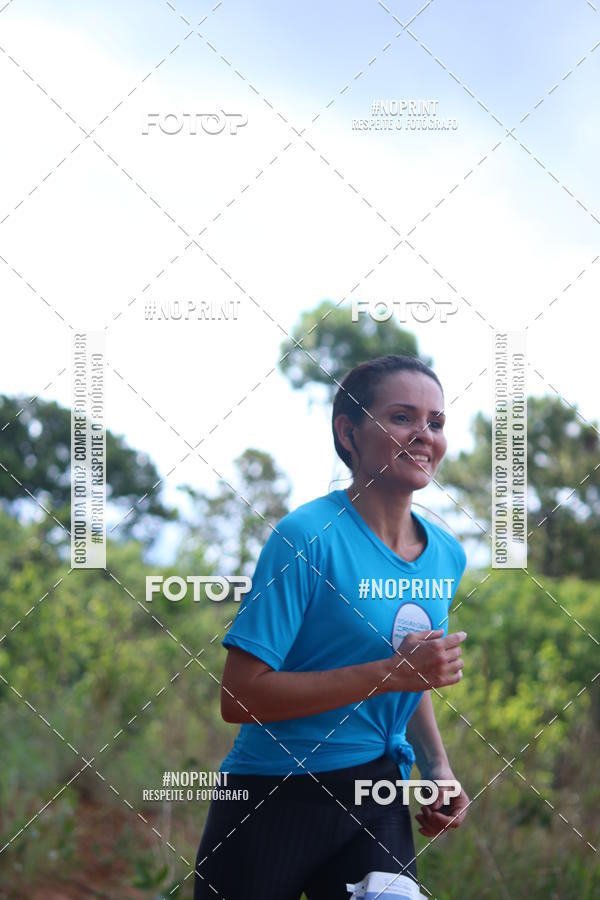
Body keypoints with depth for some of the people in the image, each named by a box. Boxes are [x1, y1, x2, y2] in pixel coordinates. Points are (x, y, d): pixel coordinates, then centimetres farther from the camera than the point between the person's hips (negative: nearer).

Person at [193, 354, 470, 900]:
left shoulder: (447, 555, 4)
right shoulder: (308, 537, -17)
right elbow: (240, 697, -21)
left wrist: (437, 767, 2)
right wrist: (393, 672, -23)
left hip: (378, 803, 5)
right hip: (273, 800, -5)